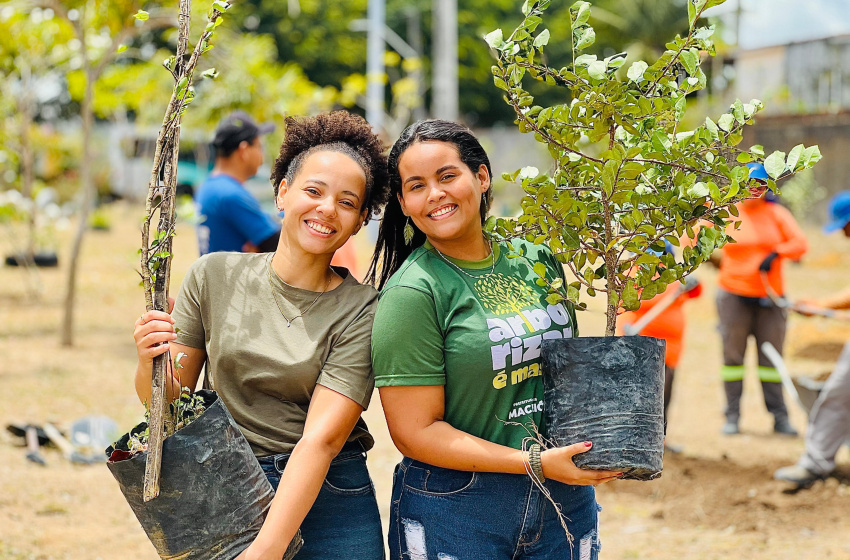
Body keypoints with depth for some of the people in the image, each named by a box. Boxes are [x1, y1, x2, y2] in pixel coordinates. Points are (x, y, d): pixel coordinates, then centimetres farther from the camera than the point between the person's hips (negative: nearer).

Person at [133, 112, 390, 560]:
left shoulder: (360, 310, -9)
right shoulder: (214, 276, -1)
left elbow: (321, 438, -17)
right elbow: (170, 401, 4)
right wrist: (149, 363, -19)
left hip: (328, 496, -1)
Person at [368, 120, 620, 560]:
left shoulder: (537, 260, 5)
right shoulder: (412, 292, -13)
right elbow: (416, 432, -15)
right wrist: (535, 462, -19)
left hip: (565, 501, 5)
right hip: (455, 508, -5)